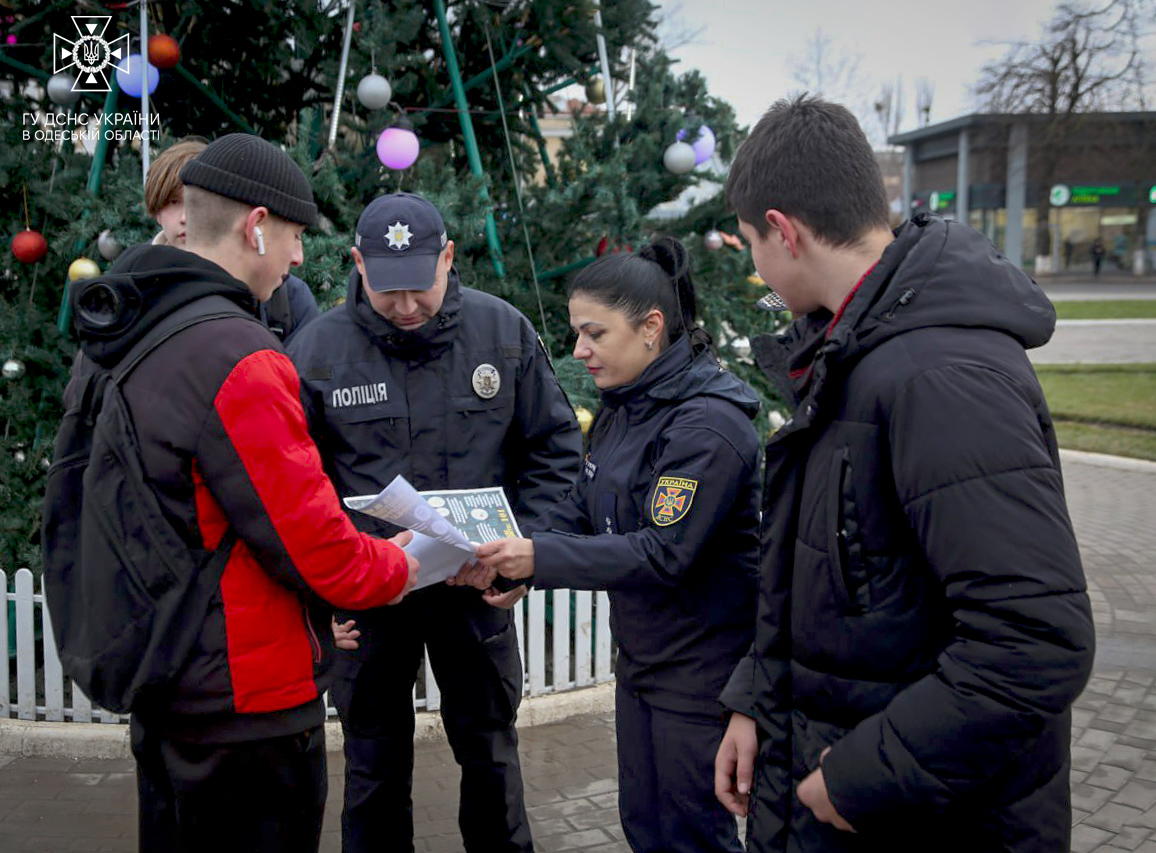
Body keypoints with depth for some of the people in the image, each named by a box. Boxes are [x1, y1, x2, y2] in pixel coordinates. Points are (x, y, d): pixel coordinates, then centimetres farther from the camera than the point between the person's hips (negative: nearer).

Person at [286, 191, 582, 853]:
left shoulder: (505, 331, -5)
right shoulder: (317, 349, -9)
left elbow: (556, 449, 2)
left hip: (476, 586, 1)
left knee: (491, 753, 17)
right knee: (376, 769, 14)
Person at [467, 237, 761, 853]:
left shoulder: (708, 425, -22)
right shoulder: (619, 411, 7)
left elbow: (663, 554, -26)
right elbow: (580, 513, 7)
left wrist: (541, 558, -28)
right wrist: (504, 558, -9)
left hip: (702, 668, -8)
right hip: (640, 658, 9)